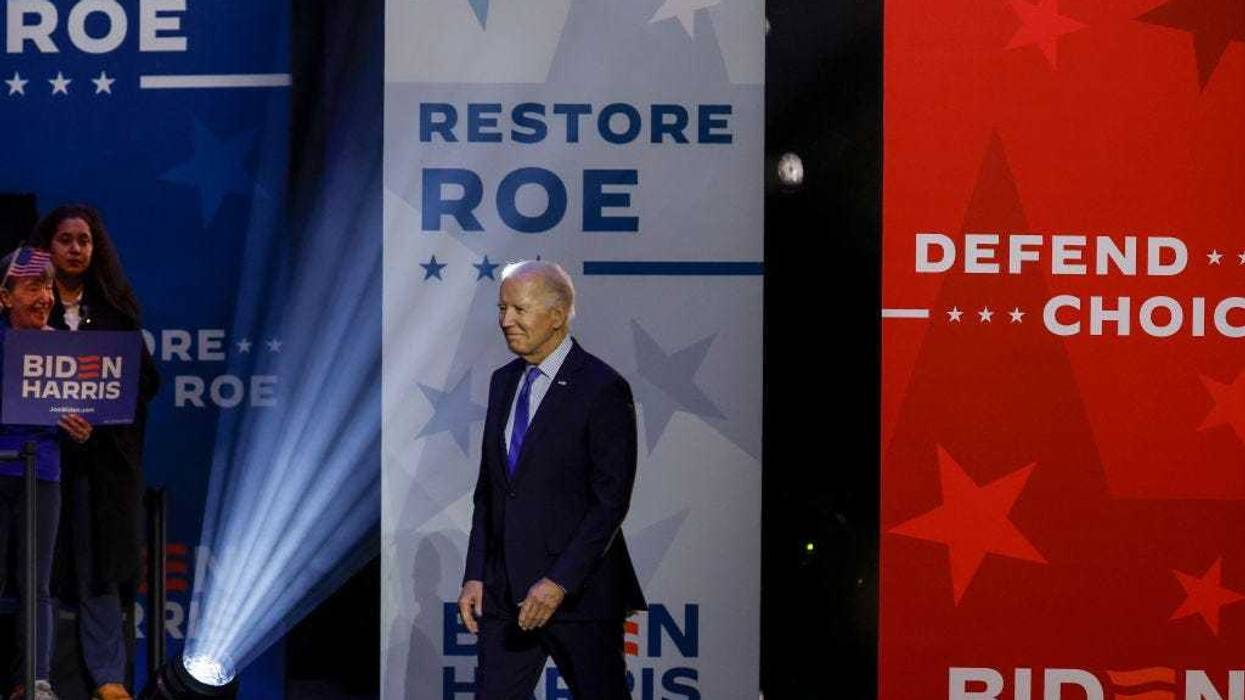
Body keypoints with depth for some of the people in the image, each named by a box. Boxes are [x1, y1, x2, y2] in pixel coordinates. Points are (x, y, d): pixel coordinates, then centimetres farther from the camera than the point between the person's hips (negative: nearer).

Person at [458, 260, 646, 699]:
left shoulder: (603, 389, -10)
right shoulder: (504, 382, 12)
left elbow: (611, 501, -14)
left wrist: (559, 582, -19)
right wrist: (474, 576, 7)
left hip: (580, 593, -6)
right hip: (504, 592, 6)